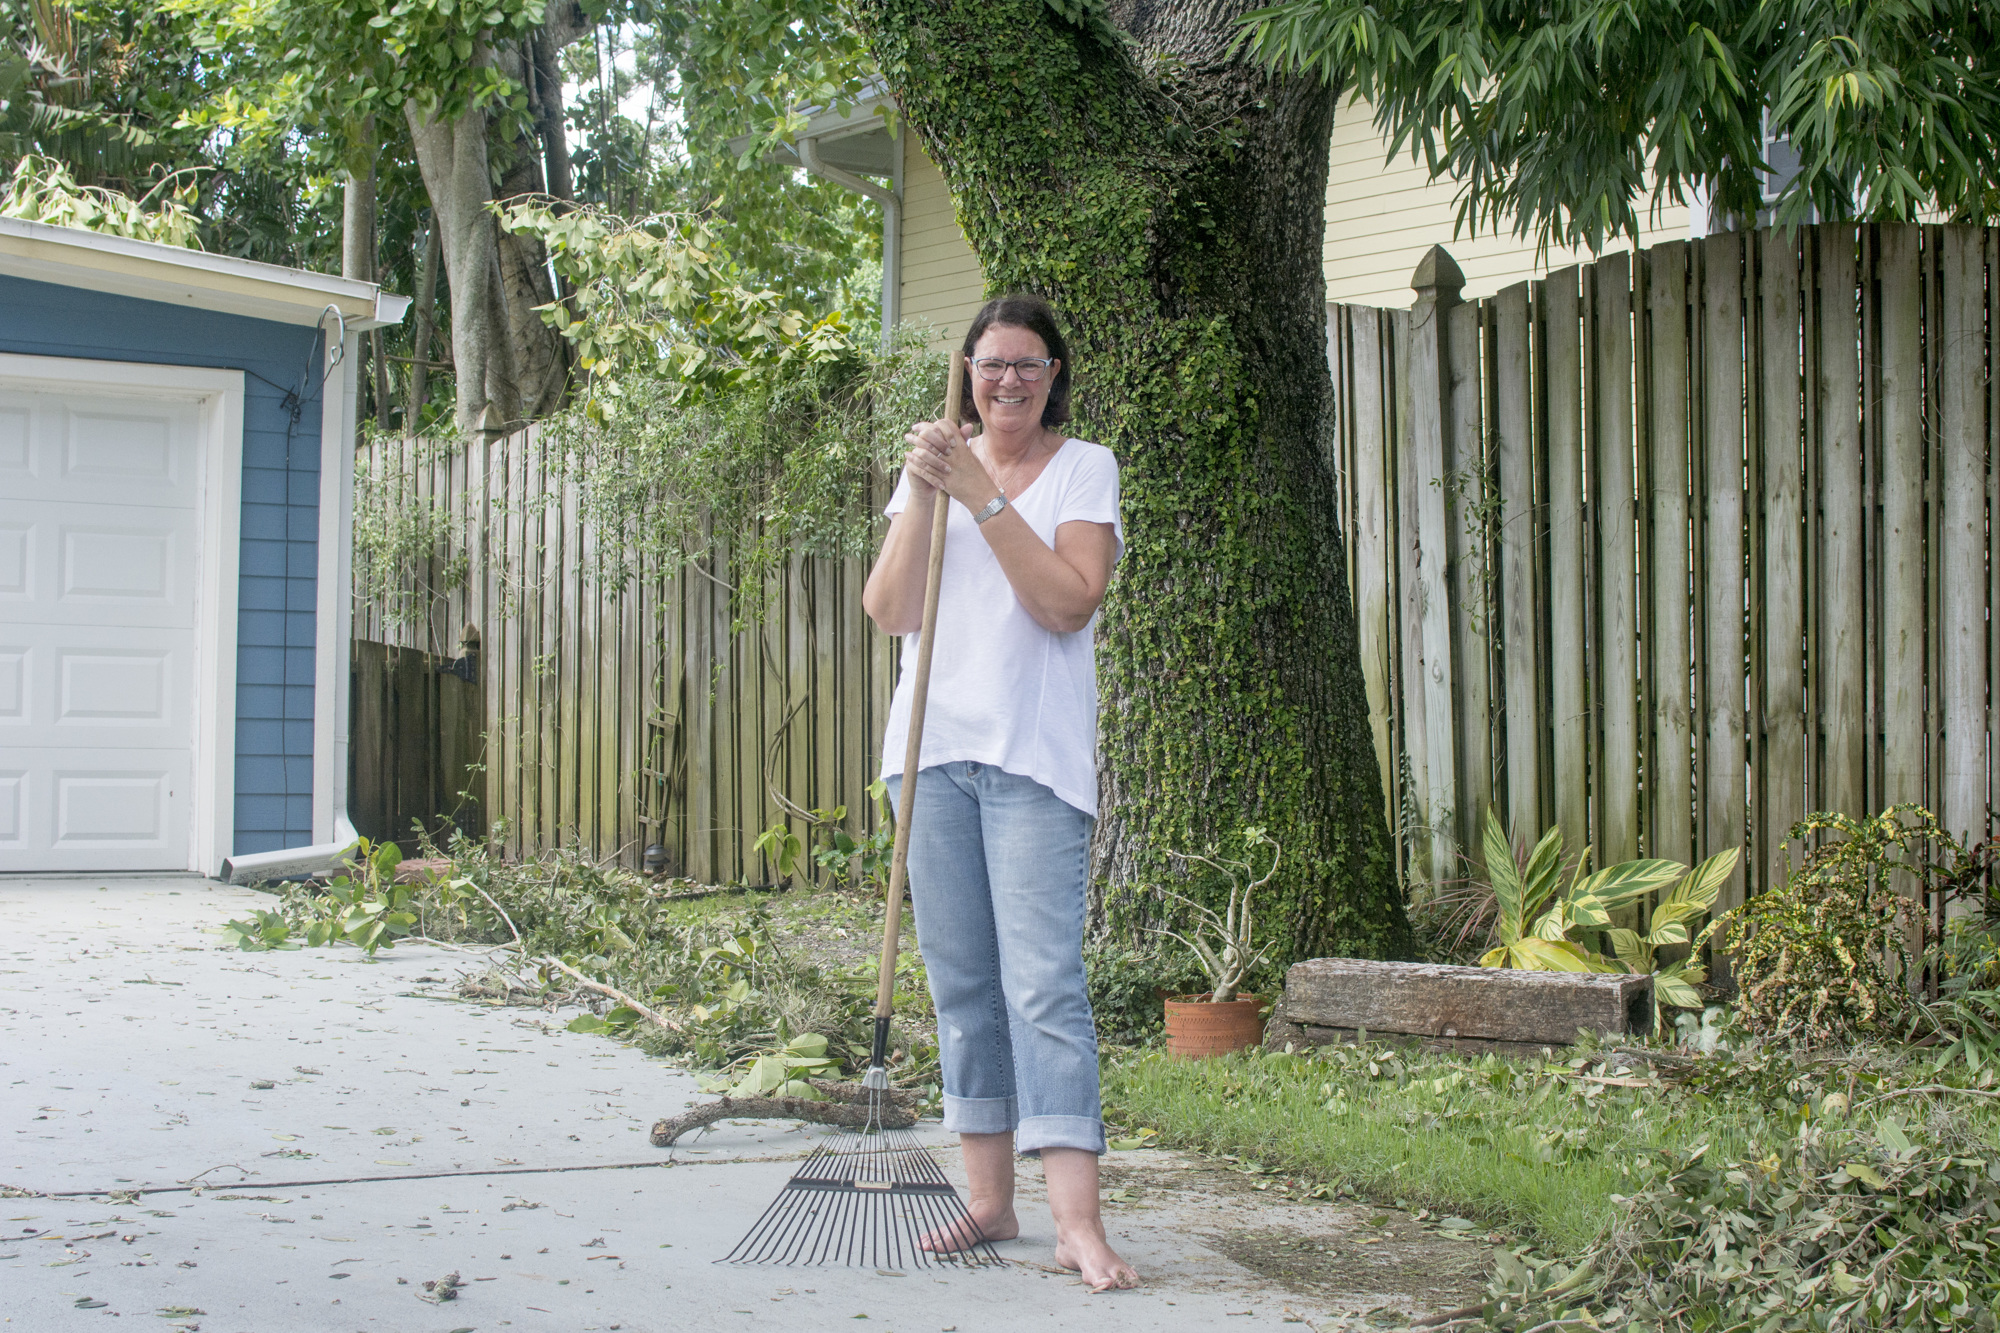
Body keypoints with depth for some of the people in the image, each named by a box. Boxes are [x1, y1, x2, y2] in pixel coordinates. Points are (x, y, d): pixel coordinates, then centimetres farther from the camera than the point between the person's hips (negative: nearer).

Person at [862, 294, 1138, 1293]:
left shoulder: (1084, 468, 2)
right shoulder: (934, 462, 12)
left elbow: (1068, 603, -12)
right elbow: (890, 611, 3)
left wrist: (985, 498, -16)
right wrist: (924, 499, -9)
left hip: (1034, 756, -4)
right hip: (935, 743, 4)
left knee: (1042, 978, -13)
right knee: (960, 979, 6)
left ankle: (1078, 1225, -16)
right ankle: (989, 1202, 14)